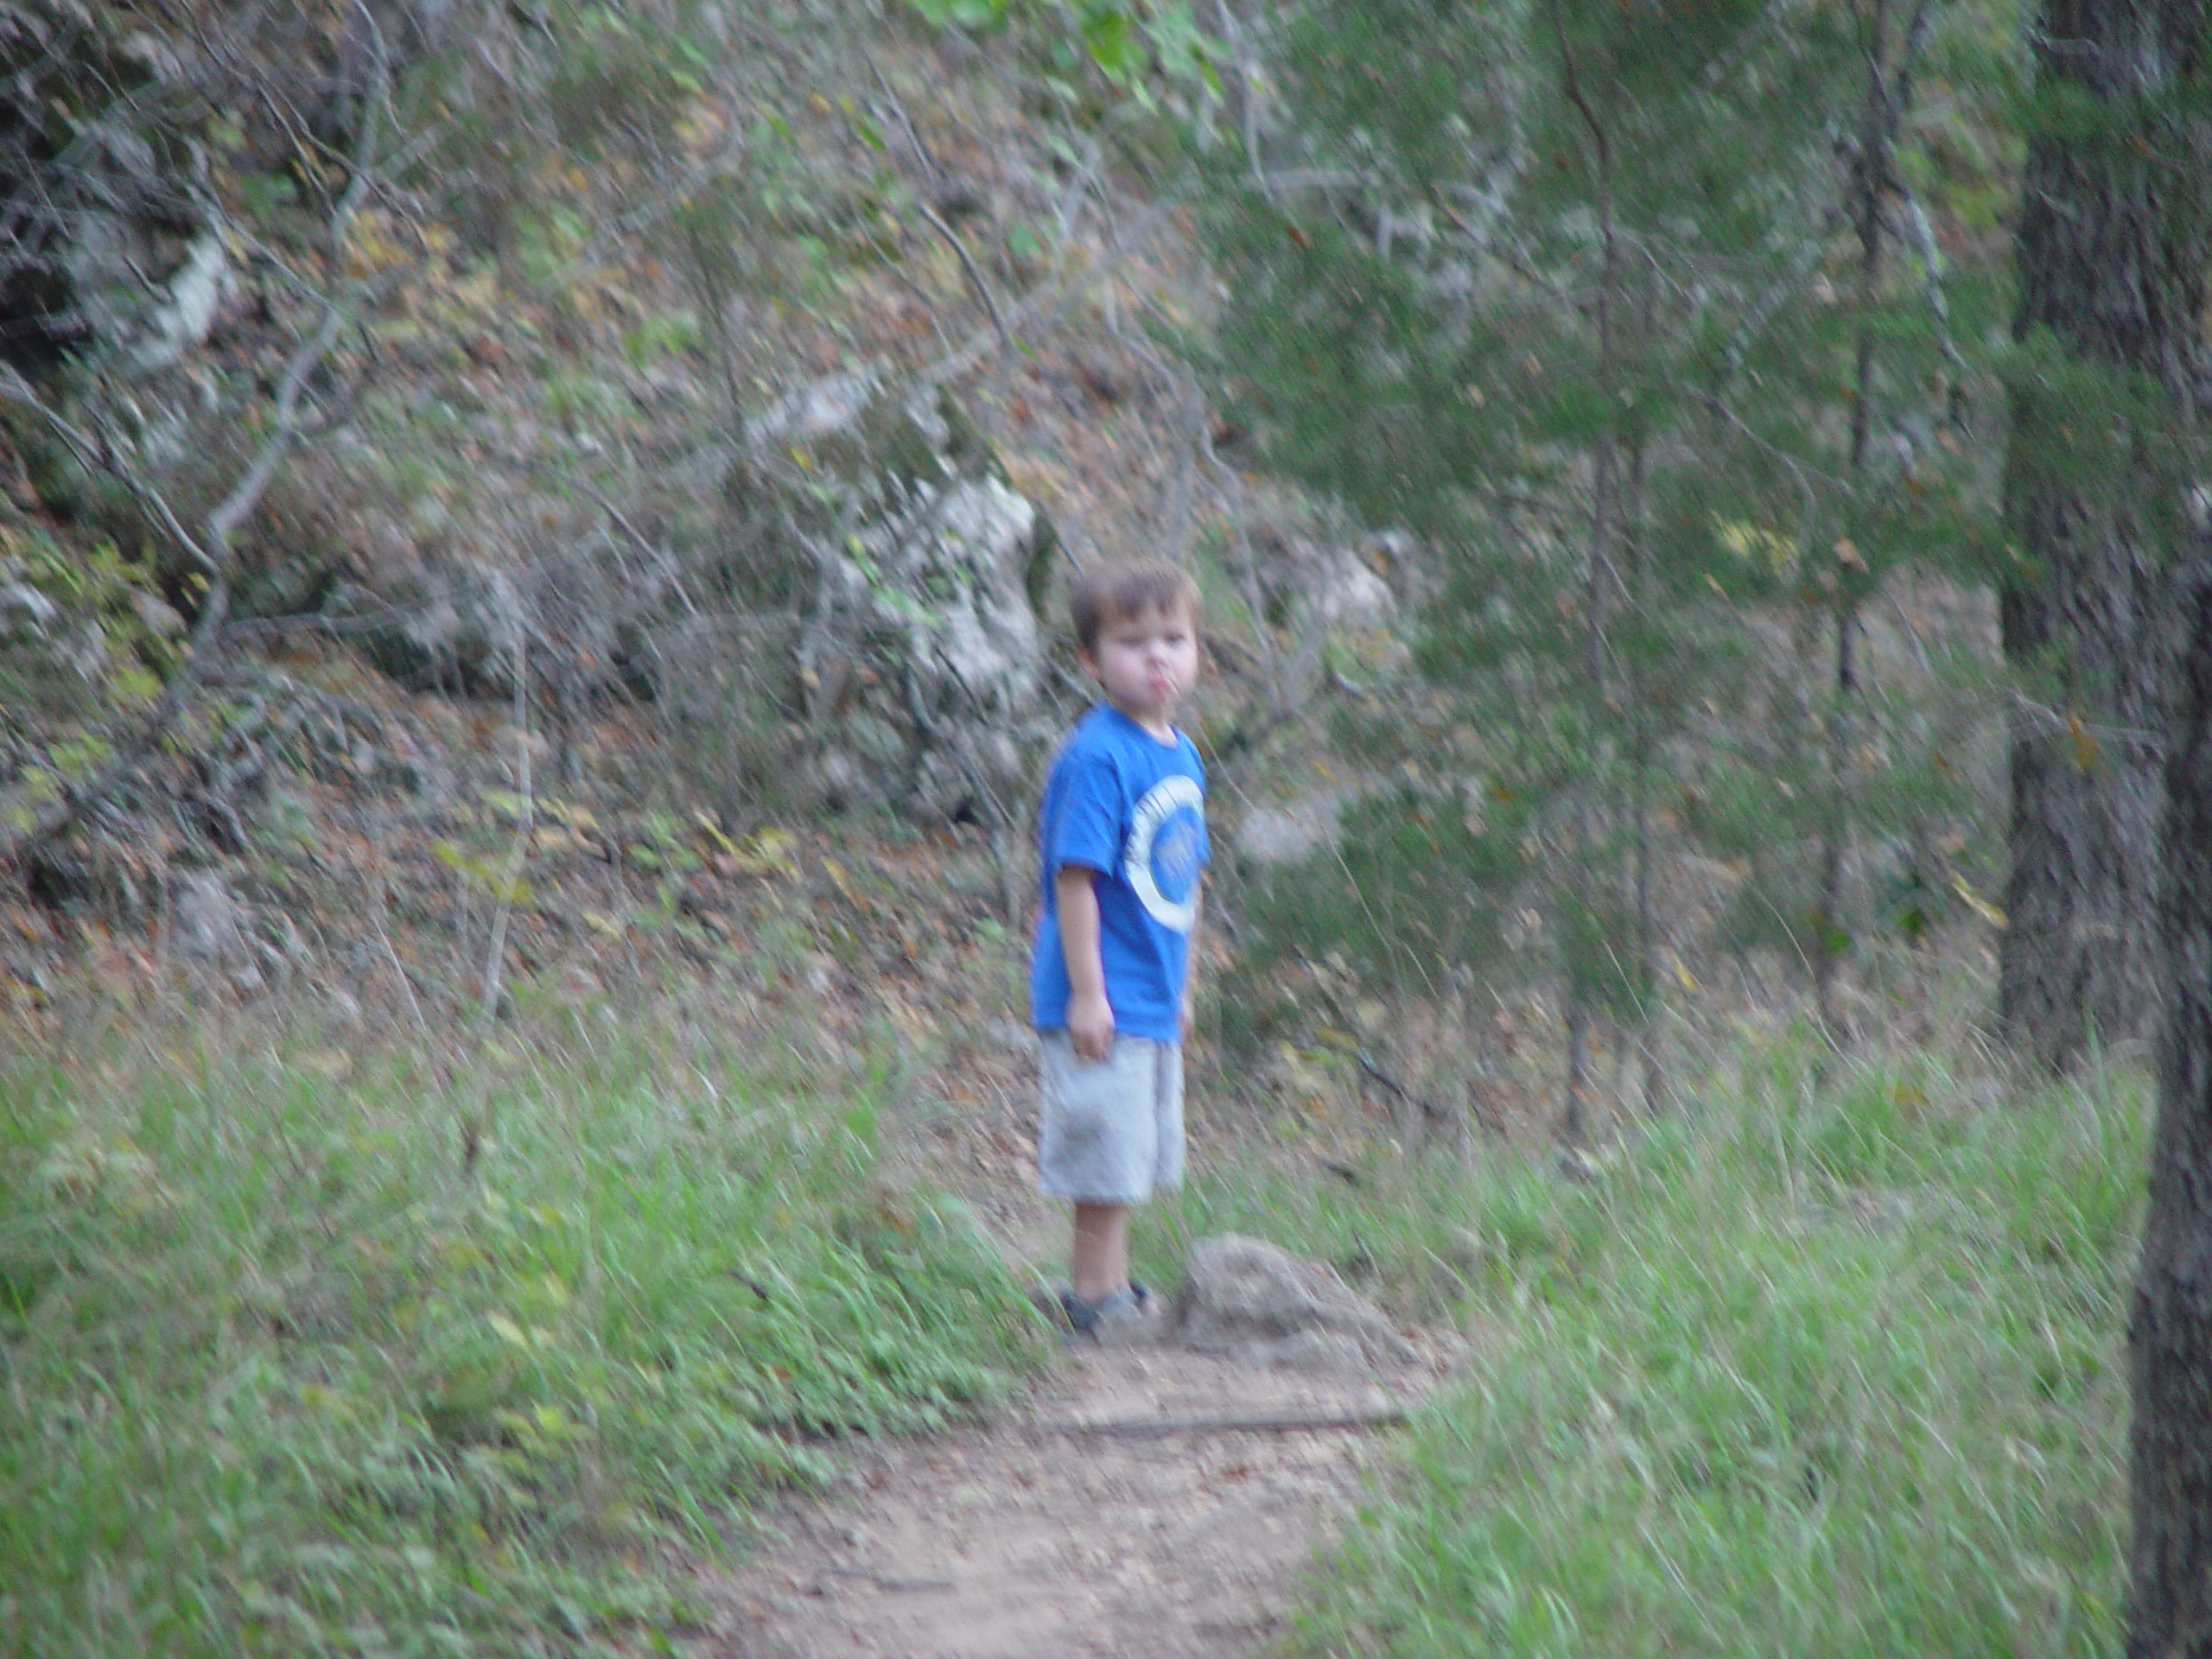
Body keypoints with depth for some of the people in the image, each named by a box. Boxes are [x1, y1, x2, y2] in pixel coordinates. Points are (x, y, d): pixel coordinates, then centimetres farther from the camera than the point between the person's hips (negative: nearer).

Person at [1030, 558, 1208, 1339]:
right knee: (1105, 1159, -4)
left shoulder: (1181, 754, 10)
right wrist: (1087, 994, -21)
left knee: (1136, 1156, 16)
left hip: (1154, 1003, 9)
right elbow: (1075, 877, -19)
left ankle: (1110, 1290, 26)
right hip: (1105, 1003, -9)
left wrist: (1182, 988, 21)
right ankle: (1095, 1298, 6)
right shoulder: (1098, 757, -17)